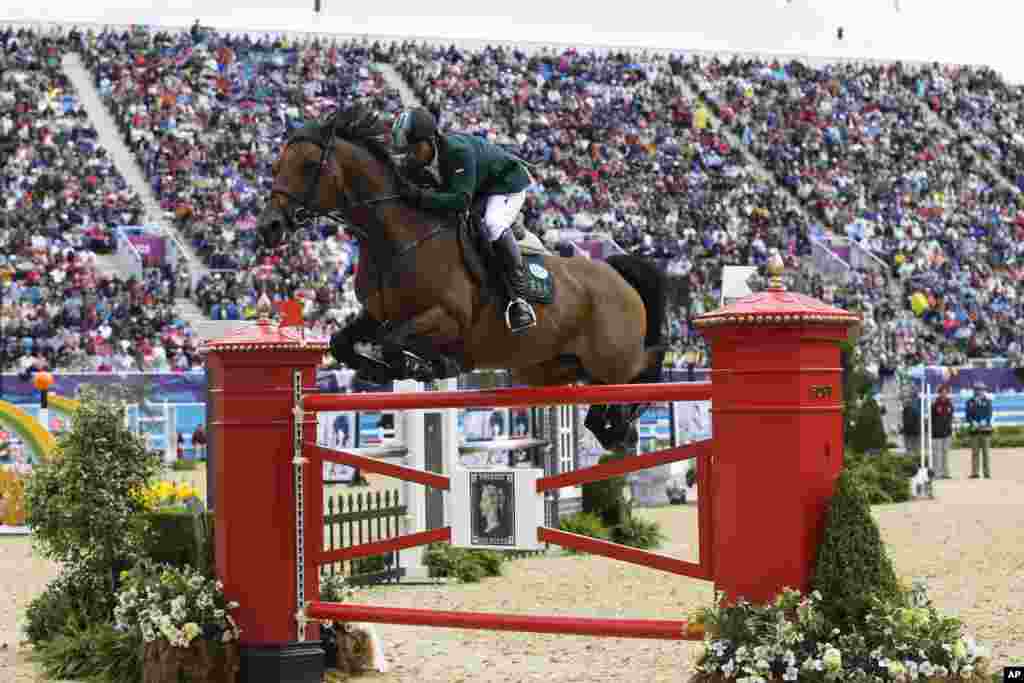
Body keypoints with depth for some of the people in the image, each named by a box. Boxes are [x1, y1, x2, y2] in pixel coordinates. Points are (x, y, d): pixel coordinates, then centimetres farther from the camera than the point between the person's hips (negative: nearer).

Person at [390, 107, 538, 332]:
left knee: (493, 225, -32)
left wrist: (421, 196, -53)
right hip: (476, 189, 9)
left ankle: (518, 298, -31)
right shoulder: (413, 163, -16)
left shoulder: (458, 150, -40)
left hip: (507, 181, -8)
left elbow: (461, 200, -46)